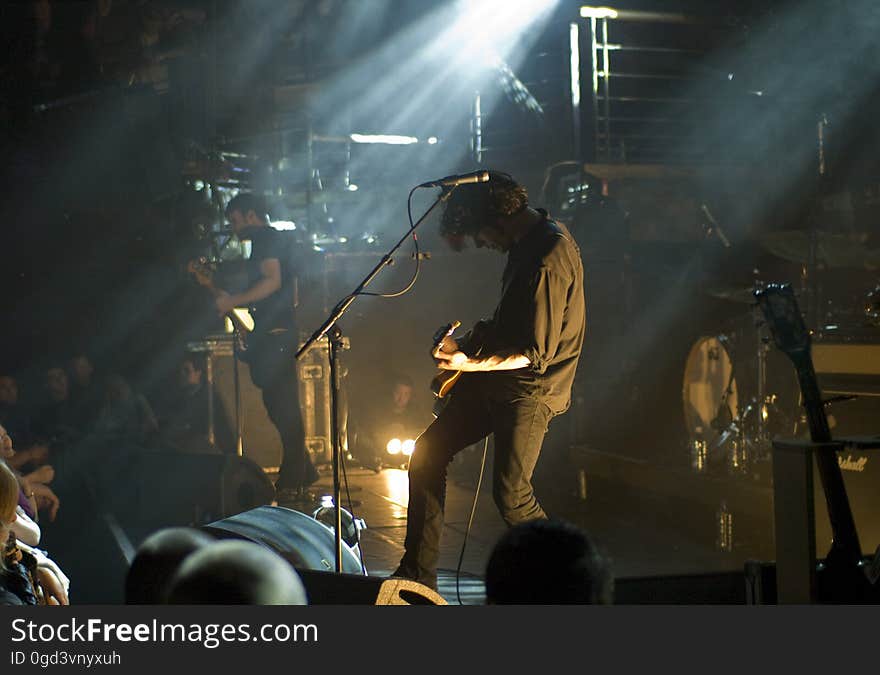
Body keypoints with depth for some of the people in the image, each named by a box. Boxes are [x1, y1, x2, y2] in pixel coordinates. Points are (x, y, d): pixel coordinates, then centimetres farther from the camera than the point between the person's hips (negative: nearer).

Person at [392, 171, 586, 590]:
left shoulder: (549, 260, -24)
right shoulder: (528, 241, 8)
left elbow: (536, 353, -23)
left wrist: (469, 363, -24)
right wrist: (473, 337, 12)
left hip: (531, 389, -10)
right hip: (494, 381, 10)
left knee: (510, 493, -13)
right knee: (428, 454, 8)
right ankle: (417, 575, 14)